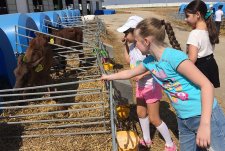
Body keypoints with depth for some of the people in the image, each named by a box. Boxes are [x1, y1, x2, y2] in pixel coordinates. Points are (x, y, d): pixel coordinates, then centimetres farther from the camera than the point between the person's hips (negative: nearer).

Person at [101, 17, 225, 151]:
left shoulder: (174, 56, -23)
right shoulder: (149, 61, 2)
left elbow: (207, 85, -24)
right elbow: (130, 73, 22)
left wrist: (204, 124, -28)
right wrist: (108, 77, 33)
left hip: (206, 117, -7)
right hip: (183, 120, 7)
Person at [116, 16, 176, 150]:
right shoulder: (132, 46, -2)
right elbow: (129, 60, 13)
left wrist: (142, 74, -30)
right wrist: (126, 45, 4)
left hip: (151, 86, -9)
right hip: (140, 85, 9)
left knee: (154, 118, 1)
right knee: (141, 113, 20)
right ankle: (146, 140, 42)